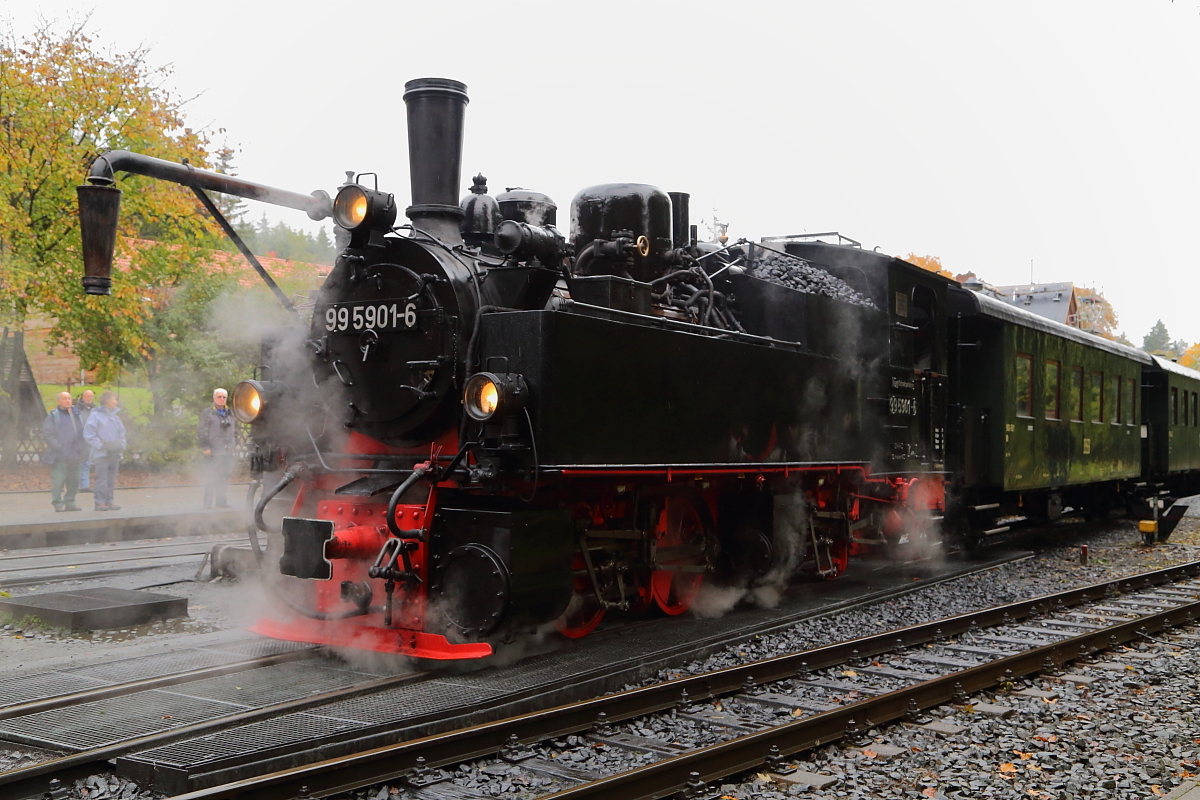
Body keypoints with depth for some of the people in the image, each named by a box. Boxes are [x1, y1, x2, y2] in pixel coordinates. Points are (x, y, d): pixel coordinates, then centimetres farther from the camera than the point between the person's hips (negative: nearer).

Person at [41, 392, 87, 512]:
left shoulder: (76, 414, 15)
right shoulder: (53, 415, -2)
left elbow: (82, 433, 20)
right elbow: (46, 433, -8)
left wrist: (81, 447, 6)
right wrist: (57, 446, -15)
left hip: (74, 455, 6)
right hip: (59, 456, -6)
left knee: (73, 480, 9)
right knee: (58, 480, -8)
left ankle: (70, 503, 17)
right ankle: (58, 504, -2)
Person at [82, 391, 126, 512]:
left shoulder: (115, 417, 15)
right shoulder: (96, 415, -5)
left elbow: (122, 433, 23)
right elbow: (88, 434, -10)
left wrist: (121, 445, 7)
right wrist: (101, 445, -13)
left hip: (114, 453, 7)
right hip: (101, 454, -7)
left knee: (111, 479, 8)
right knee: (102, 478, -10)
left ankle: (109, 502, 13)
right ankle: (100, 502, -6)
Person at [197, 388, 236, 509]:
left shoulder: (229, 414, 19)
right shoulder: (207, 413, -2)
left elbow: (233, 431, 27)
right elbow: (201, 432, -7)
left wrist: (233, 445, 17)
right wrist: (205, 448, -13)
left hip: (227, 452, 6)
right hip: (213, 452, -6)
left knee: (224, 477, 7)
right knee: (211, 479, -7)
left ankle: (221, 501, 14)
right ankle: (208, 503, -4)